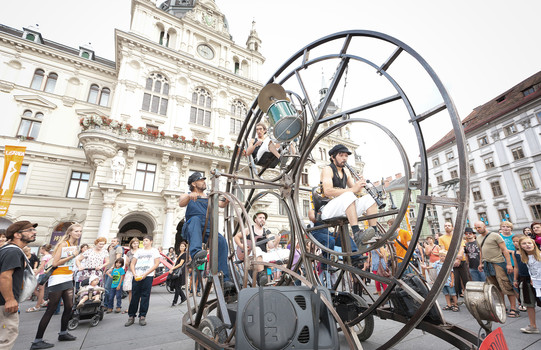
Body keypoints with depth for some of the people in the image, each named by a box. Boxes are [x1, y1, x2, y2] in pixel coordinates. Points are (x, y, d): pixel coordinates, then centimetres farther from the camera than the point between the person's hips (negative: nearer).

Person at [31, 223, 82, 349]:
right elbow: (55, 263, -17)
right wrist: (72, 256, -18)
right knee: (51, 310, -2)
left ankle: (63, 333, 24)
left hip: (68, 279, 8)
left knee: (69, 307, 9)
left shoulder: (74, 245, 11)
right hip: (58, 279, -8)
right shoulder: (63, 244, -12)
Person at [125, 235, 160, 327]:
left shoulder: (154, 251, 7)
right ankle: (131, 317, 15)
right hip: (136, 277, 3)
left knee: (145, 297, -2)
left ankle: (142, 317, 8)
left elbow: (156, 263, -3)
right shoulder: (139, 251, 19)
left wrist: (145, 274, -11)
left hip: (147, 277, -3)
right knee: (134, 297, 4)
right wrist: (134, 274, -3)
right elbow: (132, 264, 15)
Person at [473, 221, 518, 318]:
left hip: (498, 263, -6)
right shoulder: (478, 238, 14)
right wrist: (481, 263, 20)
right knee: (495, 288, 9)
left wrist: (509, 264, -15)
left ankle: (513, 309, 1)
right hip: (487, 264, 6)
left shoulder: (495, 236, -6)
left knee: (506, 286, -7)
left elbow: (504, 250, -8)